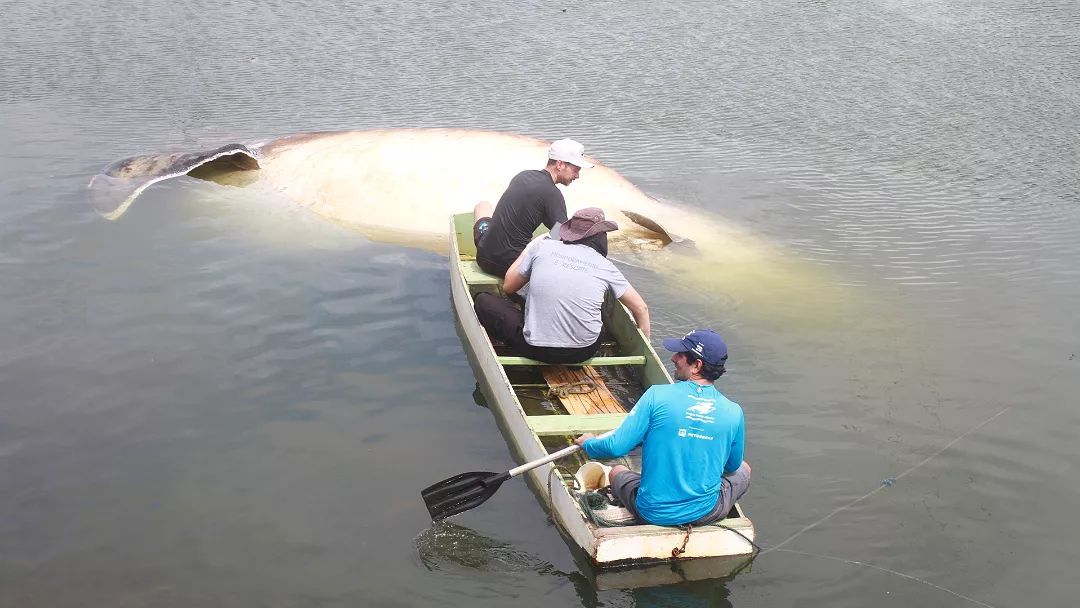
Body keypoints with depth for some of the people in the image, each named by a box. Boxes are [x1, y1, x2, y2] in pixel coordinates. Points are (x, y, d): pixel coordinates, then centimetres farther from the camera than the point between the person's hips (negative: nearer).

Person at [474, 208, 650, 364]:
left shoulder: (542, 246, 0)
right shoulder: (605, 267, 2)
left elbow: (508, 287, 11)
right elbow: (641, 308, 6)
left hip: (536, 351, -1)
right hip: (584, 352, 2)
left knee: (483, 300, 17)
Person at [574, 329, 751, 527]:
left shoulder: (658, 395, -16)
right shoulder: (734, 413, -10)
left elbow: (616, 447, -14)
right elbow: (732, 466, 7)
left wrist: (589, 443, 9)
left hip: (652, 514, -1)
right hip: (705, 514, 1)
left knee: (616, 472, 31)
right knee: (743, 469, 30)